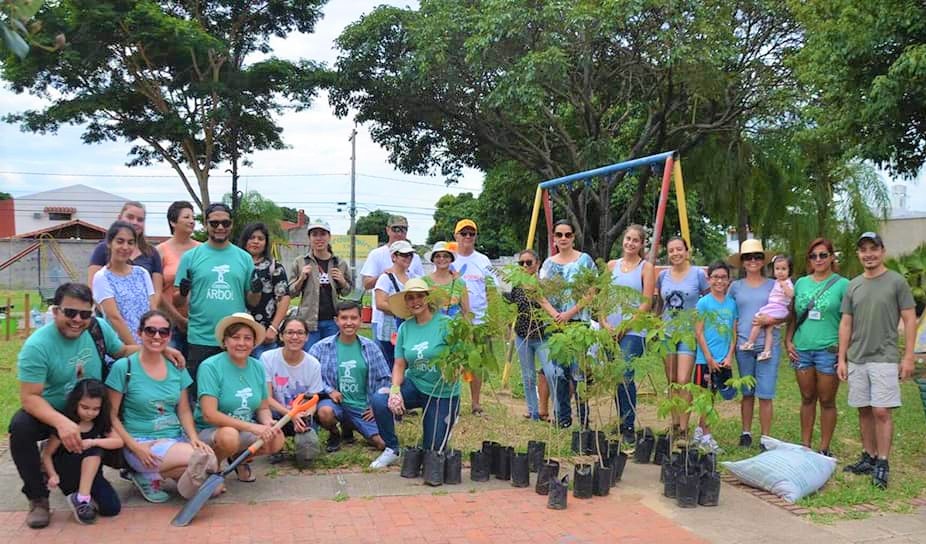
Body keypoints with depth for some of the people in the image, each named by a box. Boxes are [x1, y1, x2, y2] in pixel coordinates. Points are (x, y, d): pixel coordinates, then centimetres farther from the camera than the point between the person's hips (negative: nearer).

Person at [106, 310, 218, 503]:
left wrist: (194, 437, -6)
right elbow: (112, 416, -5)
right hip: (142, 442, -6)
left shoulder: (176, 367, 9)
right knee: (206, 460, -28)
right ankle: (149, 474, -6)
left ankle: (151, 475, 2)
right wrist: (136, 447, -16)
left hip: (176, 438, 6)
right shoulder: (124, 367, -5)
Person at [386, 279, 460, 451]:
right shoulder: (405, 328, -1)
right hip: (414, 385, 3)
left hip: (443, 393, -3)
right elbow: (399, 365, -1)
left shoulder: (446, 323, -13)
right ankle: (391, 449, -4)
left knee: (433, 450, 1)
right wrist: (395, 390, -19)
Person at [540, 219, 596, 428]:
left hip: (579, 322, -3)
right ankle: (562, 417, 13)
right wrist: (554, 315, -8)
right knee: (555, 371, 2)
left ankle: (583, 417, 7)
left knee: (578, 370, -5)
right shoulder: (549, 263, 12)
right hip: (554, 324, 3)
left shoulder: (584, 260, 3)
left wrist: (570, 313, -12)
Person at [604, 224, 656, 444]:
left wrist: (625, 326, -10)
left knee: (625, 376, -14)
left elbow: (647, 303, -4)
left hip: (633, 331, -4)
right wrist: (605, 323, -2)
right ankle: (621, 422, 18)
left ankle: (629, 426, -6)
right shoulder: (612, 266, 14)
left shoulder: (646, 267, 2)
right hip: (610, 331, 4)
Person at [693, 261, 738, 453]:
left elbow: (734, 332, 8)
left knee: (711, 394, 12)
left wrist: (729, 356, -2)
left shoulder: (732, 303, 6)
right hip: (705, 359, -4)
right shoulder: (703, 303, -6)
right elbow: (699, 333, -7)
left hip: (724, 361, 4)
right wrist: (709, 358, -10)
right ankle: (706, 436, 8)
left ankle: (700, 430, 26)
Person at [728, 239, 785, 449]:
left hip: (768, 345, -2)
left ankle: (766, 438, 5)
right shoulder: (736, 287, 9)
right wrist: (731, 337, -1)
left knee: (765, 394, -3)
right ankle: (746, 433, 21)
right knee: (747, 392, 10)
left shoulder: (773, 285, 6)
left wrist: (769, 320, -12)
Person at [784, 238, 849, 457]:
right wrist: (788, 341, 5)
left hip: (828, 350, -4)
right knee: (807, 399, 13)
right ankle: (805, 446, 22)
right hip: (802, 349, 4)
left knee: (827, 401, 5)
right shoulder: (801, 283, 11)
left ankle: (824, 450, 14)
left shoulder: (842, 284, -3)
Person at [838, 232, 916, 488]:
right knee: (864, 411, 10)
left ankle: (882, 464, 1)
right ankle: (868, 458, 21)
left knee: (882, 411, -7)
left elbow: (910, 320, -2)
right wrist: (841, 359, 7)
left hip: (884, 359, -4)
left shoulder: (897, 282, -2)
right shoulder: (853, 285, 10)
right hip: (856, 359, 4)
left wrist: (908, 356, -8)